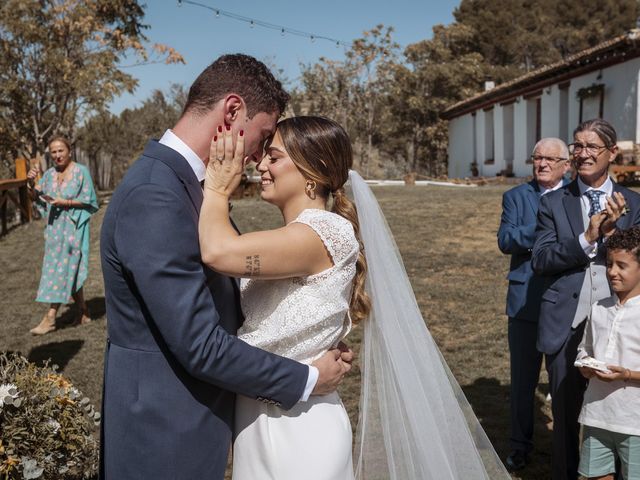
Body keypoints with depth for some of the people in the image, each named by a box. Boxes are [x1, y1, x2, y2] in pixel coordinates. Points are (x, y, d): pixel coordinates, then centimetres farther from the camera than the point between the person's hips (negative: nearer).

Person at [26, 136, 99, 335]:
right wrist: (31, 183, -11)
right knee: (71, 271, 10)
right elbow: (37, 196, 7)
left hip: (73, 227, -6)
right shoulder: (50, 173, 9)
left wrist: (66, 202, -18)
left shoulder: (81, 171, -7)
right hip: (55, 227, 6)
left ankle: (50, 317, -6)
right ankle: (83, 312, 21)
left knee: (63, 269, -7)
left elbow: (89, 201, -8)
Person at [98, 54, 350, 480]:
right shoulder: (154, 196, -26)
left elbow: (220, 299, 10)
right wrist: (307, 381, -14)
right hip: (166, 437, -9)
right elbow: (201, 346, -26)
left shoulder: (178, 180, 5)